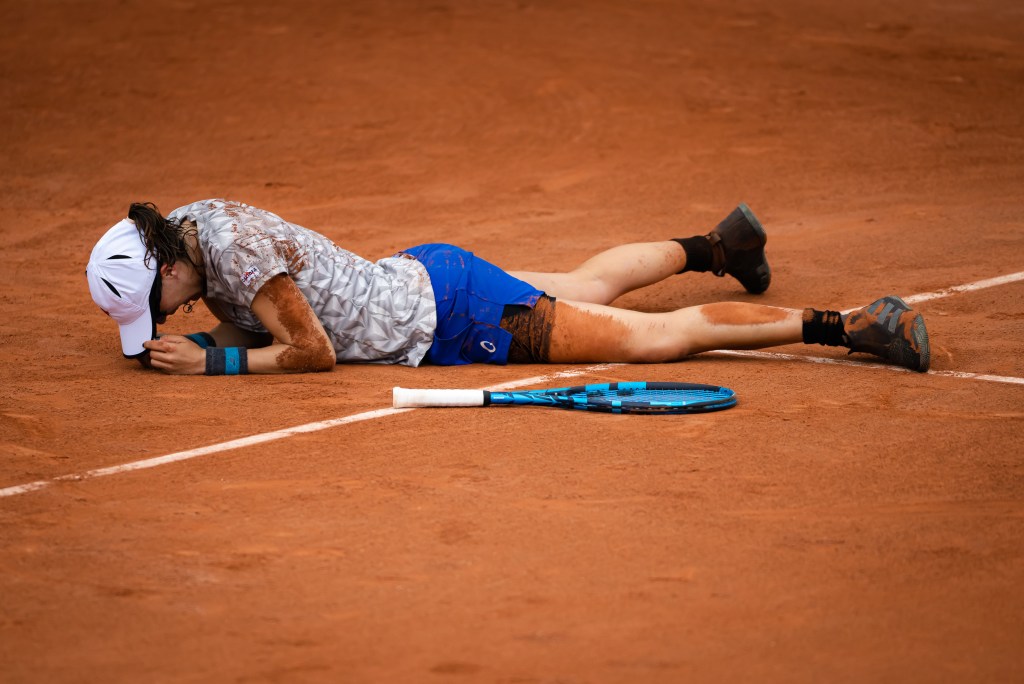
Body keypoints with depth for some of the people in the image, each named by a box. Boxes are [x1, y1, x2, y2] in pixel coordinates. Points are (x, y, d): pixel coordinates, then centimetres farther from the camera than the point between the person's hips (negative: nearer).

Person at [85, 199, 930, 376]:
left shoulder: (233, 247, -29)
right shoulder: (185, 227, -3)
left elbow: (314, 351, -23)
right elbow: (252, 317, 11)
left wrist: (217, 362, -21)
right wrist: (191, 344, -6)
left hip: (448, 314, -9)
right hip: (416, 277, 9)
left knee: (654, 338, -7)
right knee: (588, 287, 32)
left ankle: (837, 324, -4)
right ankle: (713, 245, 52)